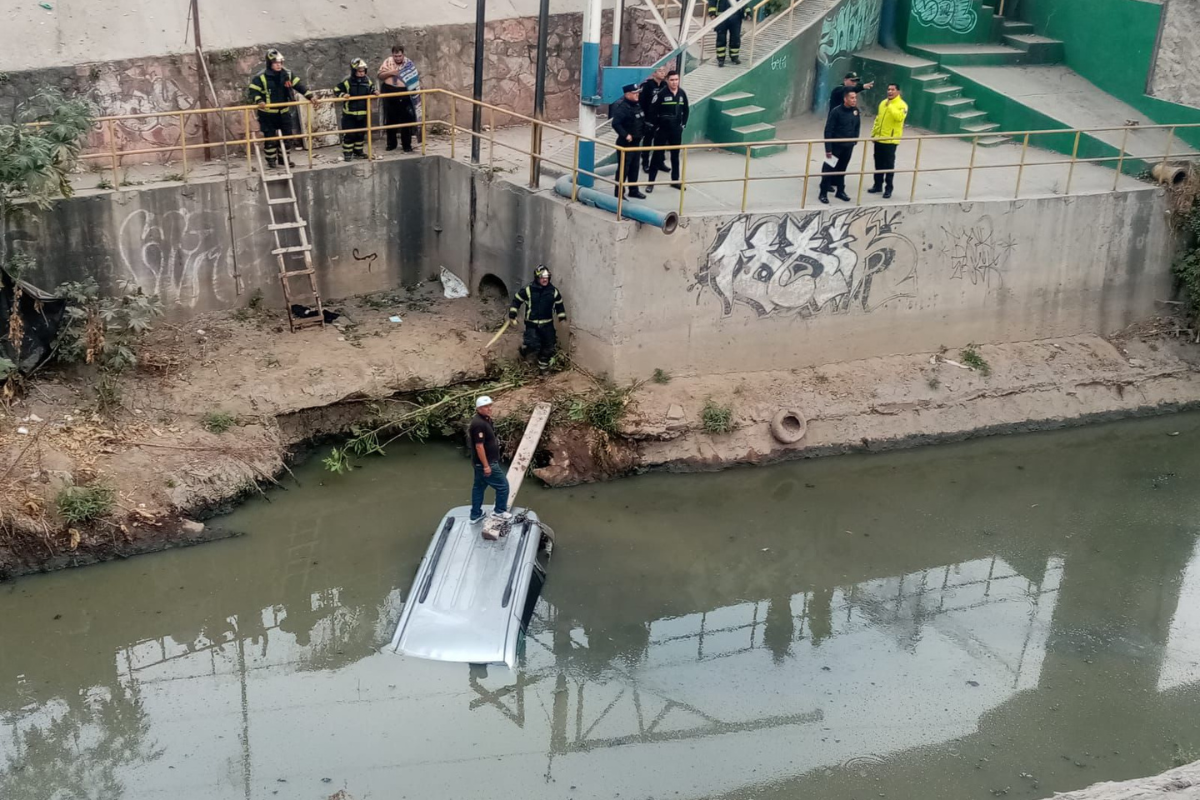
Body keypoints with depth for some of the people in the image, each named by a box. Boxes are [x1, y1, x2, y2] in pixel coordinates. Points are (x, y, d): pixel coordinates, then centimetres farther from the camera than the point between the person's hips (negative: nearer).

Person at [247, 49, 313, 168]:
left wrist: (309, 96, -12)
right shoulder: (260, 77, -13)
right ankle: (271, 159, 14)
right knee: (270, 137, 1)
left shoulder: (287, 74, 0)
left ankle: (284, 158, 24)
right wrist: (259, 101, -33)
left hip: (284, 112, 4)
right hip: (268, 113, -4)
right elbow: (253, 91, -14)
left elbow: (299, 85, -1)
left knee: (286, 135, 10)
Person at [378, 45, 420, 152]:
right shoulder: (387, 62, 1)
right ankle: (391, 143, 23)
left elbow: (415, 79, 2)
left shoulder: (409, 63, -1)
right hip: (389, 94, 1)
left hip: (405, 96, -1)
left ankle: (407, 145, 10)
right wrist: (390, 72, -17)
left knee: (406, 120, 0)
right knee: (390, 120, 10)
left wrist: (417, 91, -7)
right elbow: (380, 75, 0)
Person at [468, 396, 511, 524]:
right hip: (486, 462, -10)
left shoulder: (485, 420, 7)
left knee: (479, 487, 17)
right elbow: (479, 446, -27)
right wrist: (486, 466, -25)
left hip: (480, 462, 10)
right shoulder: (479, 424, -26)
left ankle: (475, 515, 26)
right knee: (503, 485, 2)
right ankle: (499, 511, 16)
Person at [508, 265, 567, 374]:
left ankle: (543, 366, 28)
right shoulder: (528, 290, -11)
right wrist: (512, 314, -4)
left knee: (549, 346, 6)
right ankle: (524, 348, 20)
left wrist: (562, 317, 8)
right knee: (532, 345, -17)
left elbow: (559, 304, 13)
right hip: (532, 324, -4)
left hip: (547, 324, 4)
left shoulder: (553, 291, -1)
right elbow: (516, 300, 0)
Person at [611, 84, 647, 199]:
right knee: (623, 168, -5)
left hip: (635, 142, 9)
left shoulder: (637, 105, 10)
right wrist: (625, 135, -25)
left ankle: (634, 190, 29)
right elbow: (615, 124, -27)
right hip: (625, 143, -9)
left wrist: (642, 133, 11)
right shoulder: (622, 107, -19)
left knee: (634, 167, 17)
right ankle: (618, 193, 0)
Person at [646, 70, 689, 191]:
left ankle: (675, 180, 23)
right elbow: (653, 111, -11)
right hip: (662, 129, -4)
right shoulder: (662, 94, -13)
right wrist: (657, 125, -9)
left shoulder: (682, 93, 2)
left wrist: (683, 124, 8)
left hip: (676, 130, 4)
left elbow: (686, 110, 14)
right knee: (657, 155, 0)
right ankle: (651, 181, 4)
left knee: (675, 155, 12)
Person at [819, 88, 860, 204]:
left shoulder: (856, 111, 2)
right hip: (836, 146, -5)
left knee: (842, 169, 16)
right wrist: (828, 149, -18)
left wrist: (855, 140, 9)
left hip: (848, 146, 5)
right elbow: (828, 131, -16)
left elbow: (857, 127, 16)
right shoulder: (836, 112, -16)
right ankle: (823, 193, 7)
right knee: (829, 169, 1)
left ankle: (840, 191, 27)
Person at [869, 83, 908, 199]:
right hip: (879, 139, 7)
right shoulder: (883, 103, 12)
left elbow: (899, 117, -29)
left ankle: (888, 188, 5)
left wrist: (890, 106, -26)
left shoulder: (902, 105, -10)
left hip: (890, 140, -7)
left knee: (889, 164, -1)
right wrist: (874, 132, 14)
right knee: (878, 163, 14)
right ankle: (878, 185, 25)